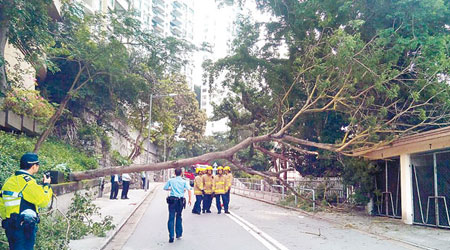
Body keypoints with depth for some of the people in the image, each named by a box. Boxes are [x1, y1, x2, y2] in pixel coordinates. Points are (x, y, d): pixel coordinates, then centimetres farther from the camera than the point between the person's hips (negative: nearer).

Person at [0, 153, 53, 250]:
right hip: (25, 229, -9)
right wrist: (47, 184, 0)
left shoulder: (9, 181, 11)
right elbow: (43, 201, -15)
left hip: (10, 227, 9)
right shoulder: (27, 182, -16)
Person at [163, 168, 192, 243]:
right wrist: (189, 199, 1)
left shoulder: (171, 181, 4)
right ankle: (179, 234, 23)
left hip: (172, 200, -1)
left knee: (171, 218, -3)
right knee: (178, 217, 18)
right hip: (180, 200, 1)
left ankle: (171, 236, -12)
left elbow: (165, 188, 11)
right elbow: (189, 190, -6)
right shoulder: (184, 181, 3)